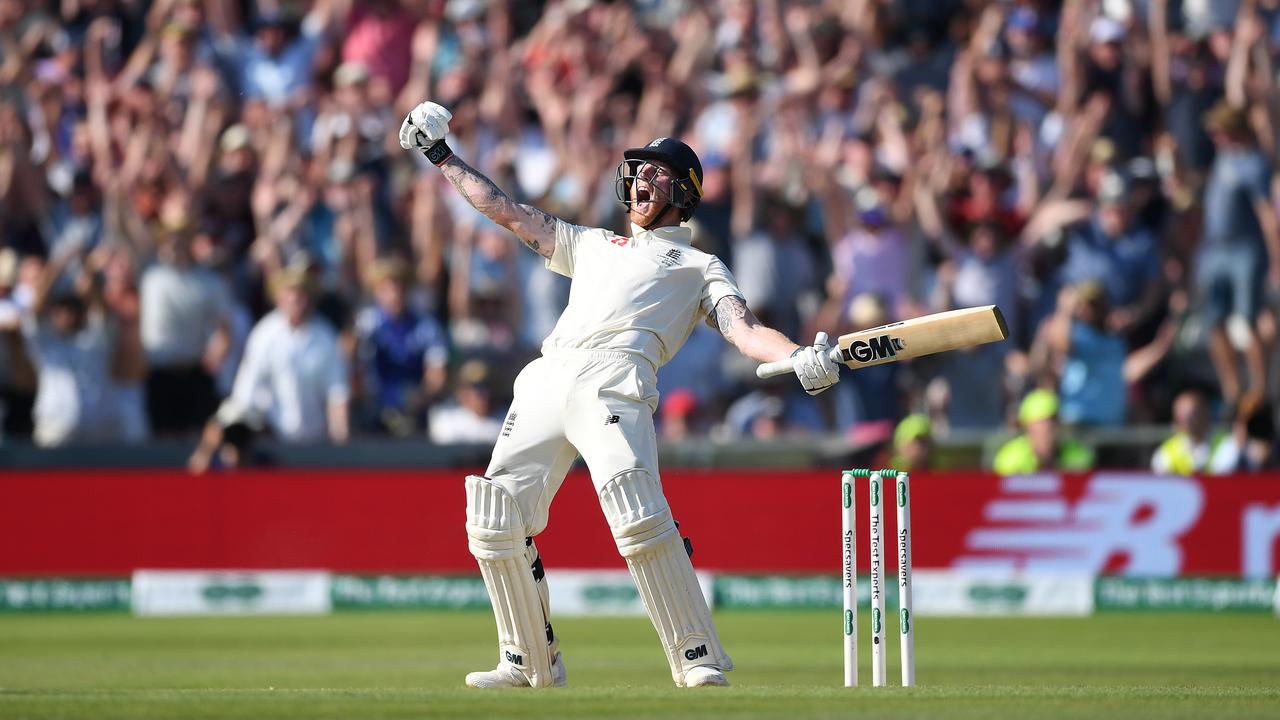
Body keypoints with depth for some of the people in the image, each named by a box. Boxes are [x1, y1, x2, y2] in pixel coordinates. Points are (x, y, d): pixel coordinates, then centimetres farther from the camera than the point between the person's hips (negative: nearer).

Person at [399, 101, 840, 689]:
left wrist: (800, 359, -13)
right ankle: (529, 661, 10)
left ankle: (700, 662, -22)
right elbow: (507, 212, 40)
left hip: (615, 380, -5)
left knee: (638, 518, -25)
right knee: (495, 520, -3)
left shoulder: (700, 266, 23)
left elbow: (744, 329, 7)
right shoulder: (592, 245, 37)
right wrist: (442, 159, 39)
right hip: (548, 376, 5)